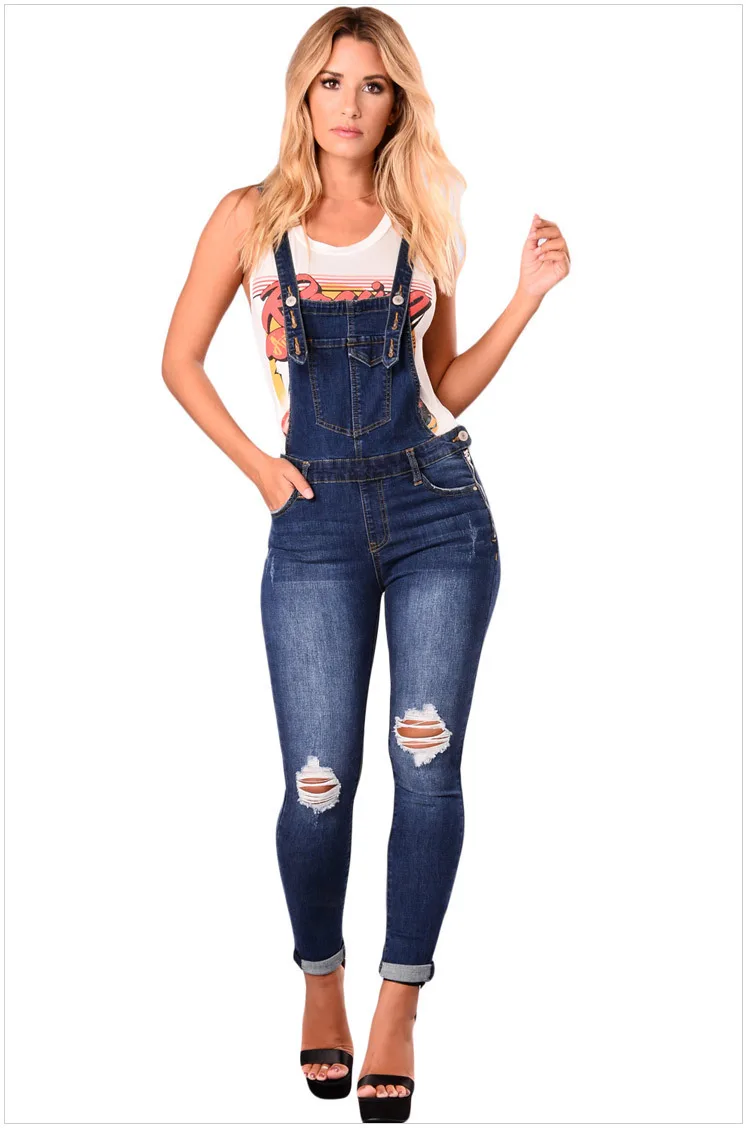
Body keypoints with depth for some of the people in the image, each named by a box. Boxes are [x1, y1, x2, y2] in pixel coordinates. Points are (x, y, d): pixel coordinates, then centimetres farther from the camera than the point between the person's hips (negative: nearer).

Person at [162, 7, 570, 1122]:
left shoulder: (423, 221, 10)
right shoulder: (253, 217, 5)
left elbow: (446, 388, 13)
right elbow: (181, 361, 10)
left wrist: (530, 294, 4)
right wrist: (259, 468, 2)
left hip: (439, 509, 1)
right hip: (317, 521, -1)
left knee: (426, 763, -6)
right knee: (319, 784, -3)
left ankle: (399, 1006, 6)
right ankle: (321, 978, 24)